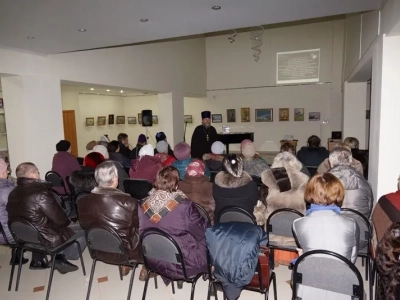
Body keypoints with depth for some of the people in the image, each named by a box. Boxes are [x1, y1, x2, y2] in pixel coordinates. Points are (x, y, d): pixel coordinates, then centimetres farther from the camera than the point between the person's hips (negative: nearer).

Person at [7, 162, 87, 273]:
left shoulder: (13, 194, -2)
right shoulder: (41, 193, -27)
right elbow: (61, 220, -19)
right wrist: (68, 221, 3)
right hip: (47, 240, -8)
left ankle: (37, 260, 27)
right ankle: (61, 259, 11)